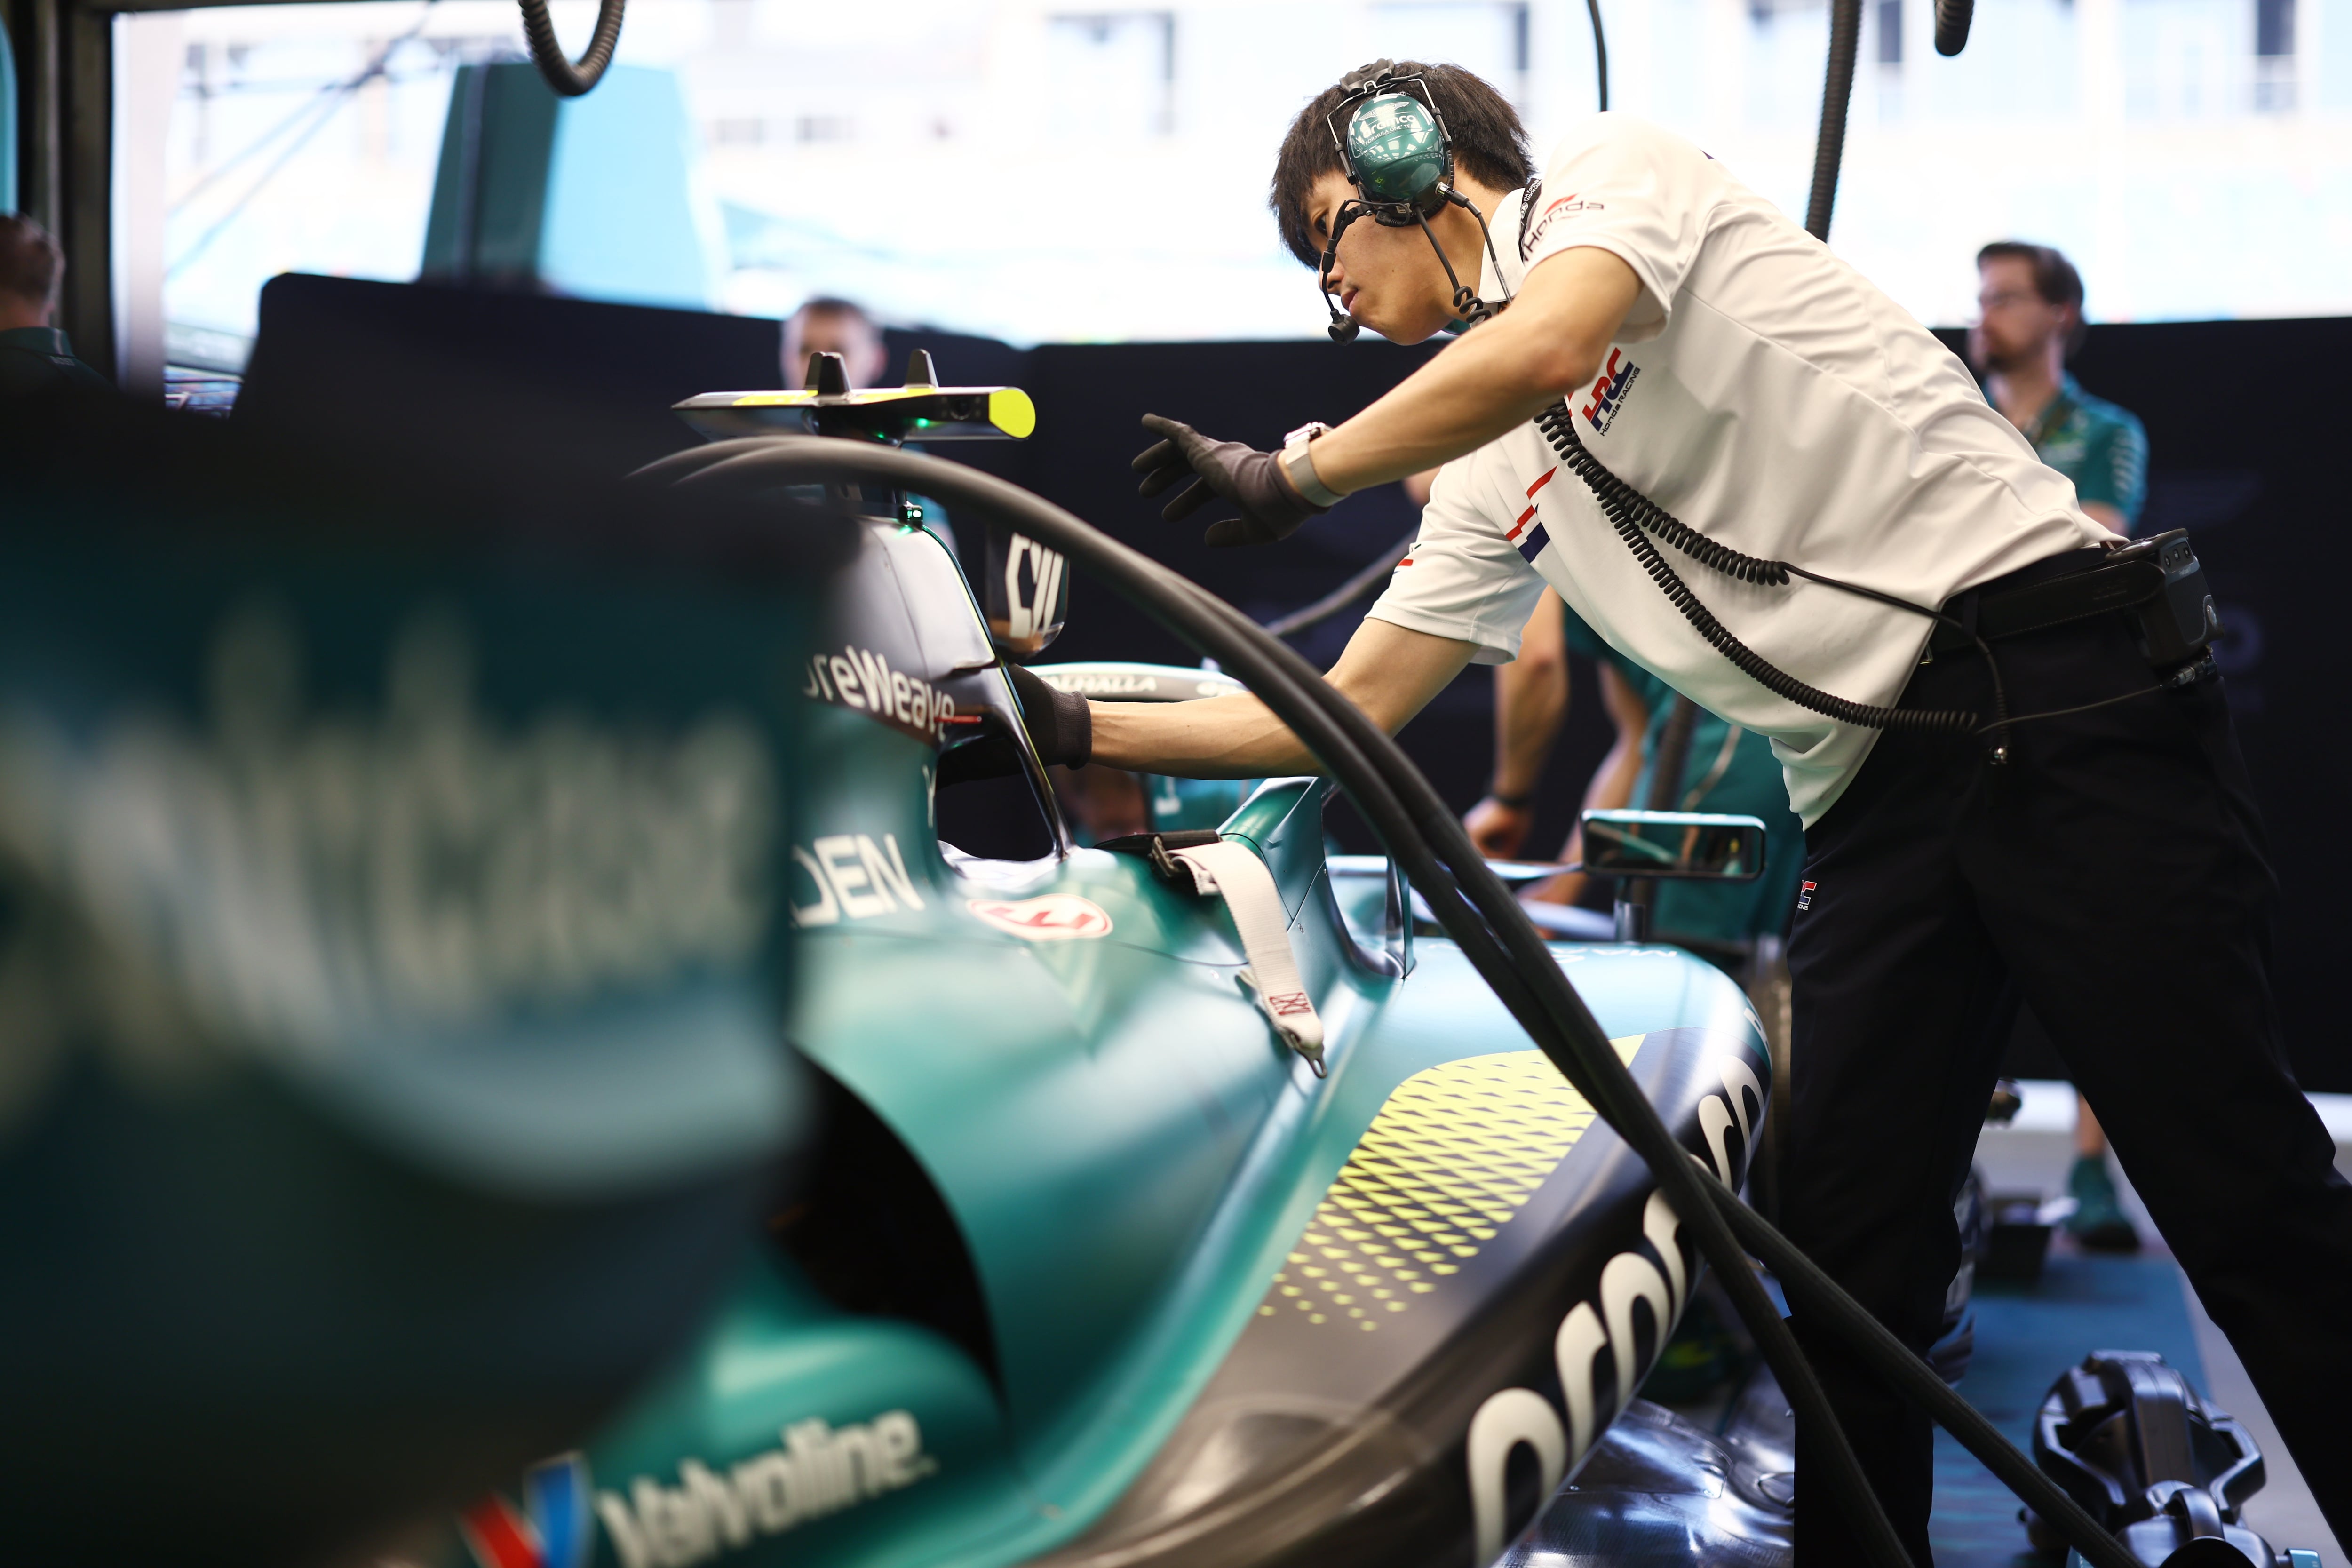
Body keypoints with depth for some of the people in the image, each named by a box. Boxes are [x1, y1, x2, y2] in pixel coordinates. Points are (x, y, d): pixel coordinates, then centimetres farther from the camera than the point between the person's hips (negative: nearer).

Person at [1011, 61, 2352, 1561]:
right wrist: (1073, 725, 17)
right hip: (1874, 800, 8)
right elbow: (1347, 713, 22)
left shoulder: (1615, 166, 3)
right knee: (1851, 1254, 2)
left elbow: (1537, 349, -19)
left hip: (2057, 689, -8)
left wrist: (1296, 472, -6)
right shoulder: (1494, 478, 22)